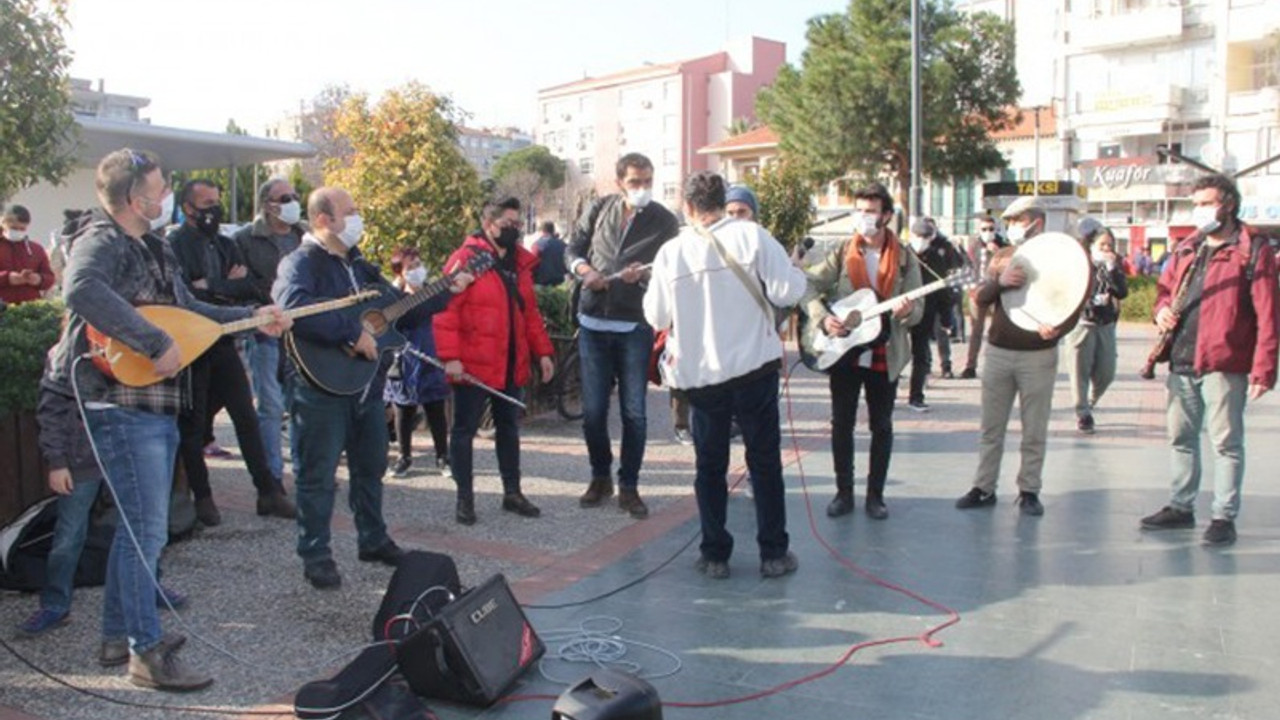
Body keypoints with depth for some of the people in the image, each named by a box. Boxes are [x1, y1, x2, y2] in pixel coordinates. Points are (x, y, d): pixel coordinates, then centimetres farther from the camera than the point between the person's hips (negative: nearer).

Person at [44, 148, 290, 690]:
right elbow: (81, 290, -36)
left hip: (159, 405, 10)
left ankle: (120, 629, 31)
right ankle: (147, 653, 0)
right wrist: (156, 343, -34)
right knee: (146, 530, -8)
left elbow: (187, 310, 28)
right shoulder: (103, 242, -14)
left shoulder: (153, 249, 16)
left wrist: (251, 318, 19)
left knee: (141, 524, 17)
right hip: (122, 405, -10)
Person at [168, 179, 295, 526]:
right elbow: (182, 294, -20)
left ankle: (268, 491, 9)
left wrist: (212, 287, -11)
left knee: (246, 417, 5)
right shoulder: (174, 244, -6)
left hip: (223, 343, 6)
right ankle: (202, 497, 14)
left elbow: (252, 287, 2)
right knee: (193, 424, 4)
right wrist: (229, 288, -12)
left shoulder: (225, 245, 14)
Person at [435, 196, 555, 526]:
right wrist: (450, 356, -20)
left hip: (512, 364, 7)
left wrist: (543, 351, 11)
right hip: (473, 364, -7)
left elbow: (530, 311, 17)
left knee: (509, 428, 14)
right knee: (465, 430, 2)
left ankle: (512, 492, 25)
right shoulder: (465, 259, -11)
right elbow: (446, 310, -15)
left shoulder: (521, 262, 12)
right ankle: (464, 498, 11)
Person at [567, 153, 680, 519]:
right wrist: (585, 270, -10)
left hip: (635, 327, -2)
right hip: (593, 323, 2)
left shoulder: (664, 221, -3)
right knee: (593, 409, 7)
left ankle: (628, 487, 15)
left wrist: (645, 275, -23)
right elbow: (574, 248, 11)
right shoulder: (600, 208, 5)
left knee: (634, 412, 2)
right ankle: (600, 476, 26)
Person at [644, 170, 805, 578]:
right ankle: (774, 553, 15)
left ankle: (715, 555, 16)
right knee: (765, 461, 11)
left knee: (710, 465, 13)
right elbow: (788, 291, -12)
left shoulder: (670, 253, -3)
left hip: (700, 375, 1)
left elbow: (657, 317, 4)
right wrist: (795, 273, 9)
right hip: (754, 368, -1)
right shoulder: (750, 236, -8)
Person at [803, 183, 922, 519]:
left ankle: (875, 494, 18)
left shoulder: (905, 259, 0)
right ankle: (844, 492, 16)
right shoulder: (842, 253, 0)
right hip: (844, 350, 0)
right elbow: (809, 285, -3)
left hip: (885, 355, 0)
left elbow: (918, 311, -1)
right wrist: (823, 318, -18)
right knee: (842, 423, 5)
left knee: (881, 425, 7)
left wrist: (907, 311, -24)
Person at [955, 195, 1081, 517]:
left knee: (1034, 431, 4)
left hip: (1038, 355, -3)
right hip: (998, 351, 3)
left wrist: (1057, 329, -25)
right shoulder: (1002, 257, 9)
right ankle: (984, 488, 16)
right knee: (991, 427, 8)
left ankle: (1029, 491, 14)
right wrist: (1000, 282, -20)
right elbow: (980, 298, 2)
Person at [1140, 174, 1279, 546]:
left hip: (1224, 363, -6)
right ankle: (1180, 507, 26)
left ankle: (1224, 517, 9)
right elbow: (1164, 288, 25)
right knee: (1181, 438, 14)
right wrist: (1162, 310, -1)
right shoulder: (1185, 249, 14)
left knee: (1226, 442, 0)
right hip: (1181, 361, 6)